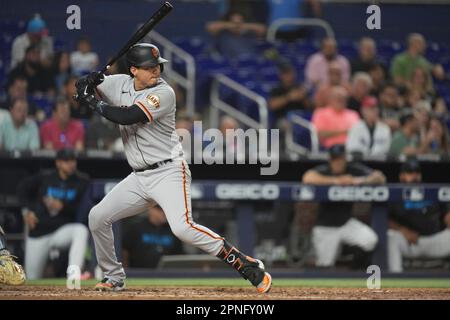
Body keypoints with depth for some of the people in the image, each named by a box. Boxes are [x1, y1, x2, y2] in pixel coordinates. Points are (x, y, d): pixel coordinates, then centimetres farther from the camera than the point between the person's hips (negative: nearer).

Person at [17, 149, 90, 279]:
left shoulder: (82, 181, -7)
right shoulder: (44, 178, -5)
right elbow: (22, 188, 12)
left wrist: (63, 206, -22)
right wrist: (27, 210, 1)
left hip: (63, 230, -1)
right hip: (38, 234, 1)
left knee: (81, 230, -36)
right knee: (32, 278, 5)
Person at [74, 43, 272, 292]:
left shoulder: (163, 93, -15)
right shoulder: (120, 84, 5)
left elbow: (127, 117, -25)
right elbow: (83, 86, 15)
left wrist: (93, 103, -13)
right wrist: (88, 82, -10)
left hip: (168, 173, -7)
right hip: (139, 177, 7)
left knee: (183, 228, -25)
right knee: (97, 217, 7)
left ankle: (246, 265, -22)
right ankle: (114, 278, 24)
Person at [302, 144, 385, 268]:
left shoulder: (354, 169, -6)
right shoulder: (323, 171, -13)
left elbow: (380, 178, -11)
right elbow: (307, 178, -34)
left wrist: (361, 180, -29)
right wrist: (335, 181, -37)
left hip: (347, 223, 2)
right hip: (325, 228, -2)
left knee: (370, 239, -22)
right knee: (325, 267, -1)